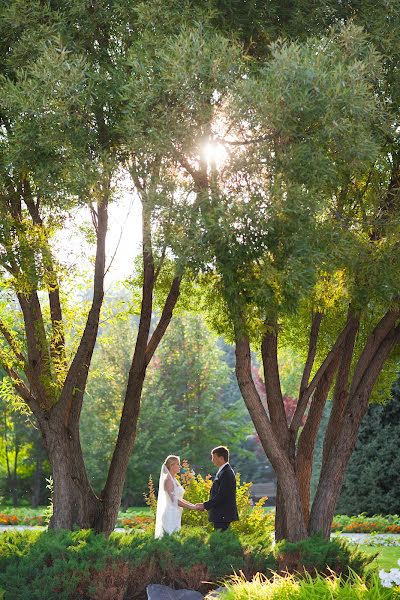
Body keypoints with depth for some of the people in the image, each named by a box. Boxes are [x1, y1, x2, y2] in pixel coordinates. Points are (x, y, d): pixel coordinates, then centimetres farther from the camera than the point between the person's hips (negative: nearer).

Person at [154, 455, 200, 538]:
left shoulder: (174, 480, 16)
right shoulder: (168, 480, -12)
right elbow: (174, 500, -17)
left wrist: (194, 505, 8)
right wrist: (192, 507, -14)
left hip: (175, 516, 9)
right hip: (170, 515, -9)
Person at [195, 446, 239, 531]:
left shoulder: (226, 473, -17)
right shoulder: (223, 471, 15)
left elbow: (221, 496, -21)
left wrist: (205, 505, -15)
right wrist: (205, 504, 11)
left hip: (223, 516, -10)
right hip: (220, 515, 10)